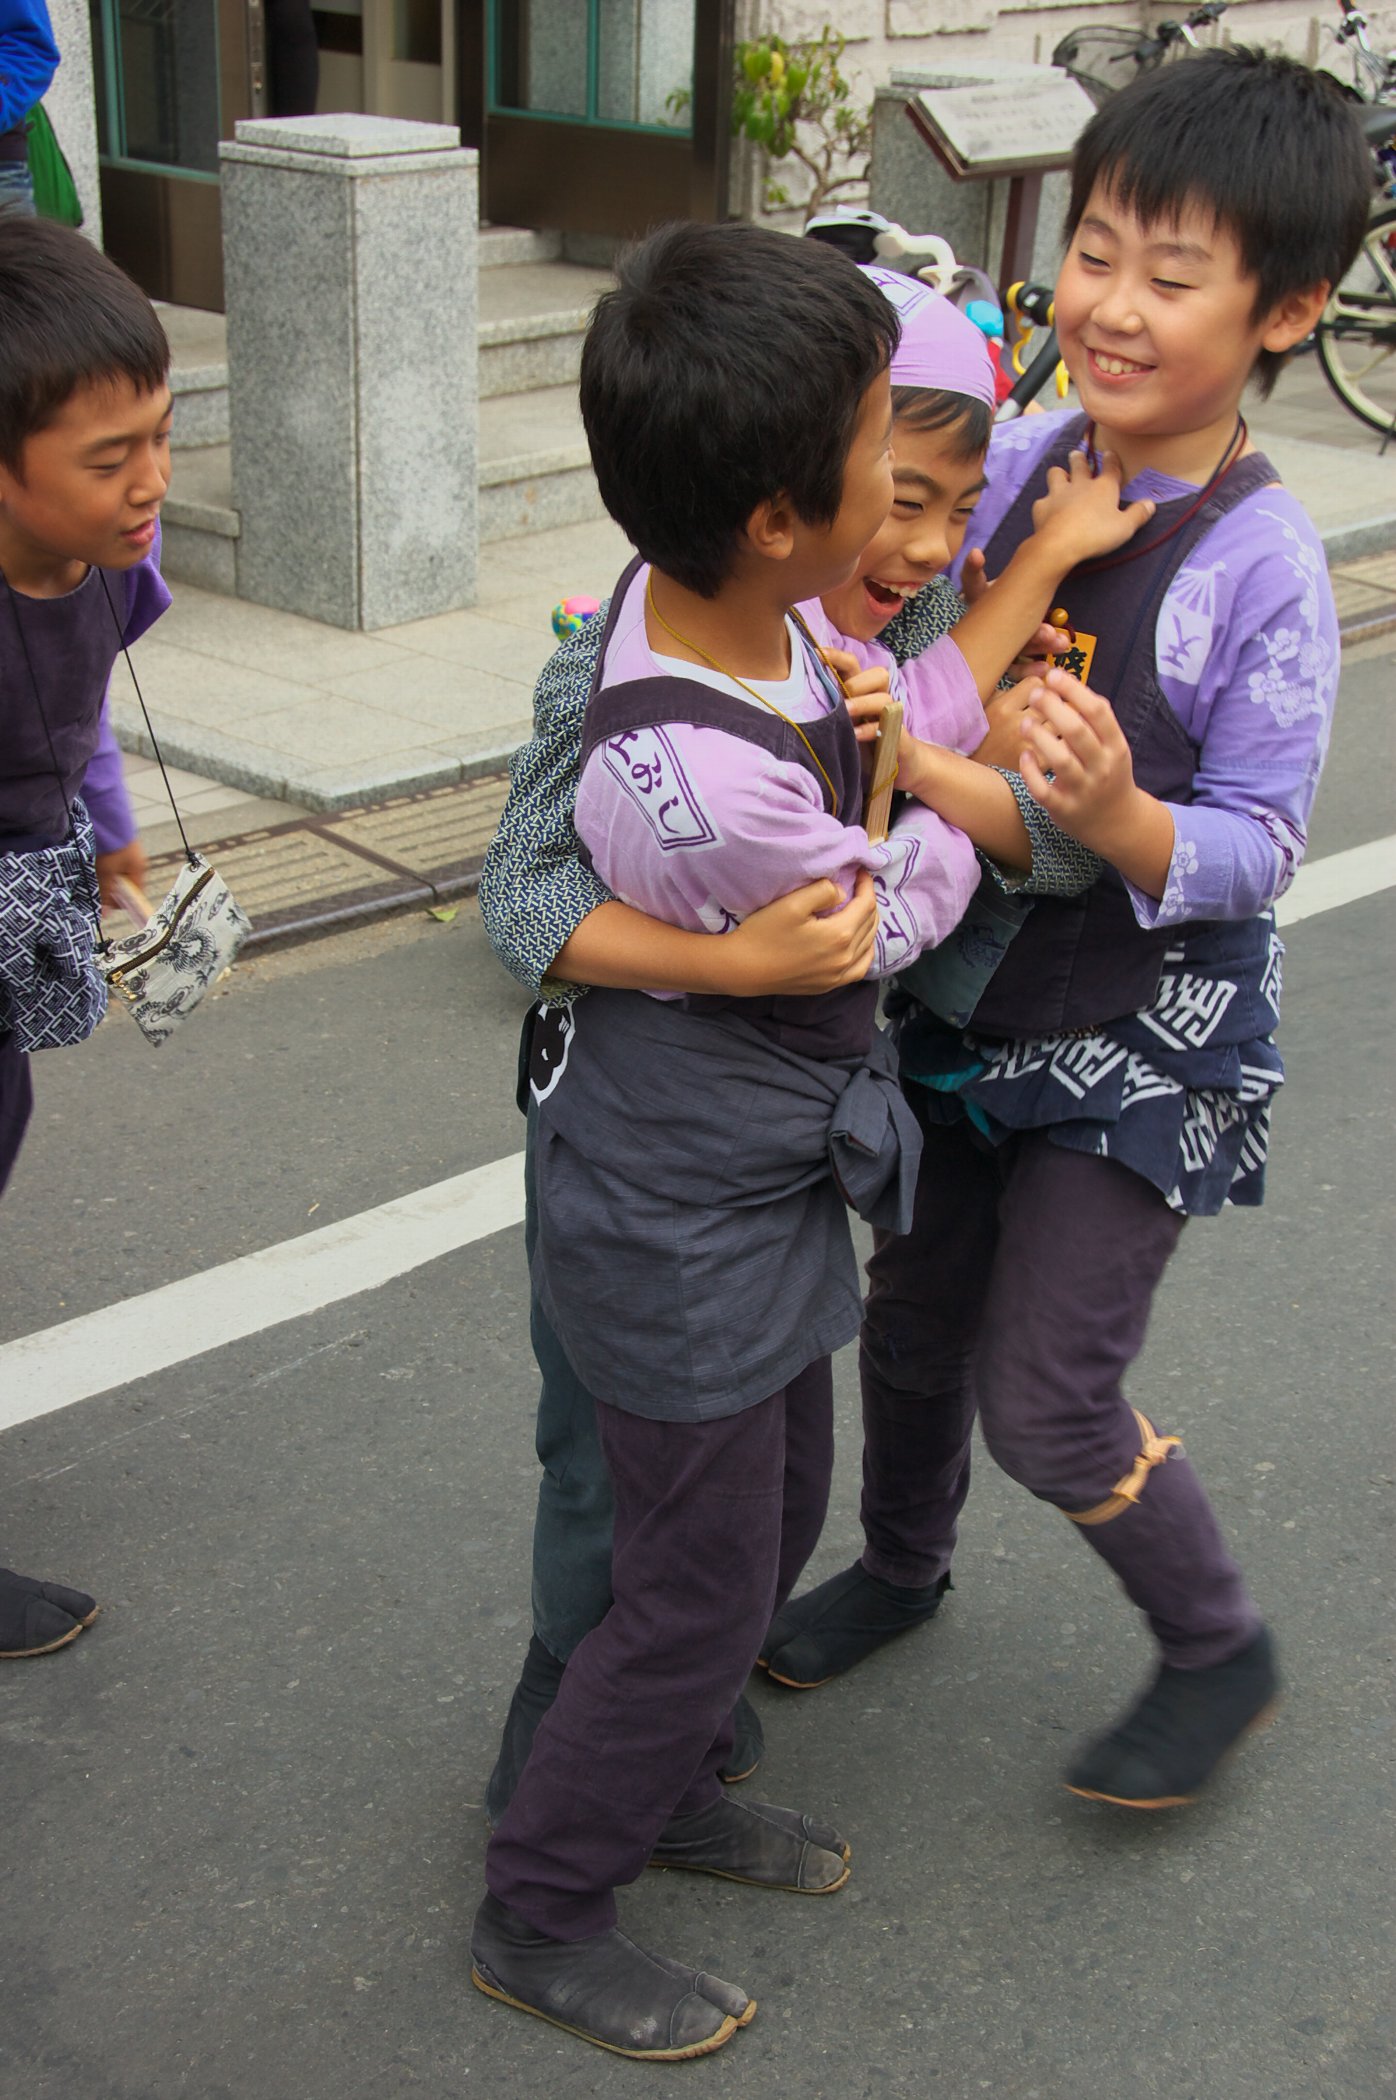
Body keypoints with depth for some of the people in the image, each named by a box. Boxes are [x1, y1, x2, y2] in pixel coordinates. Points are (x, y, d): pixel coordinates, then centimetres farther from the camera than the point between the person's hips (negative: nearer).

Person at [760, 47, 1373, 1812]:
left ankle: (1218, 1648, 28)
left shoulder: (1261, 566, -20)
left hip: (1145, 1038, -5)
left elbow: (1258, 850, -19)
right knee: (914, 1316, 21)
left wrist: (1118, 818, -37)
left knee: (1044, 1395, 0)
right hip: (969, 991, 6)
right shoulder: (1014, 468, -6)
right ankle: (901, 1562, 51)